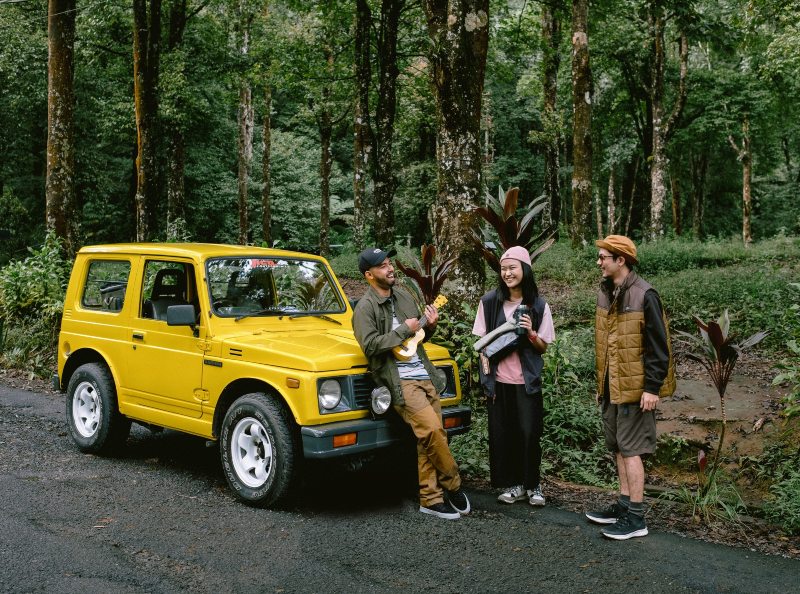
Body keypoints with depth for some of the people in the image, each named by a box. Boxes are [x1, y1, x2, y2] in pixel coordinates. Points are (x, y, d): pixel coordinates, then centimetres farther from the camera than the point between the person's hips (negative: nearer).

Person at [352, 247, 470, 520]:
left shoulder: (403, 296, 16)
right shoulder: (365, 308, -7)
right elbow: (370, 345, -19)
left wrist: (429, 327, 3)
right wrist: (404, 330, -14)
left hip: (424, 376, 7)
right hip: (400, 382, -7)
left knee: (428, 440, 5)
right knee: (432, 430, -18)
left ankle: (430, 498, 13)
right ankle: (453, 486, 1)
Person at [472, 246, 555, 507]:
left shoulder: (538, 305, 1)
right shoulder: (489, 302, 1)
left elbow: (543, 347, 6)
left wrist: (530, 333, -14)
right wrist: (487, 373, -3)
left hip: (527, 380, -1)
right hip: (498, 380, 1)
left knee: (529, 433, -2)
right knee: (501, 434, 3)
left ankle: (532, 485, 14)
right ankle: (511, 484, 16)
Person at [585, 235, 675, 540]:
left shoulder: (644, 295, -16)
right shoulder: (605, 292, 10)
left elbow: (658, 347, -16)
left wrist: (652, 388, -18)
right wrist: (600, 384, 19)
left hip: (635, 388, -8)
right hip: (611, 387, 8)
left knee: (630, 449, -4)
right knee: (618, 447, 15)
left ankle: (636, 518, 5)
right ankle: (624, 505, 27)